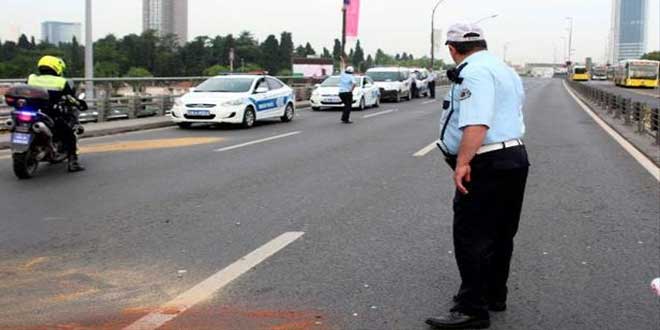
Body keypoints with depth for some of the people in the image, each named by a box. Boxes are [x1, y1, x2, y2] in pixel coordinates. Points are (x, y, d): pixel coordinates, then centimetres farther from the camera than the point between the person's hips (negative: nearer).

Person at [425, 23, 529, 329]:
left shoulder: (474, 72, -14)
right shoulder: (506, 70, 20)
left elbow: (476, 123, -27)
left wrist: (463, 162, -29)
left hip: (487, 164, -11)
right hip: (515, 155, 11)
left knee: (471, 238, -7)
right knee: (500, 235, 17)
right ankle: (494, 295, 29)